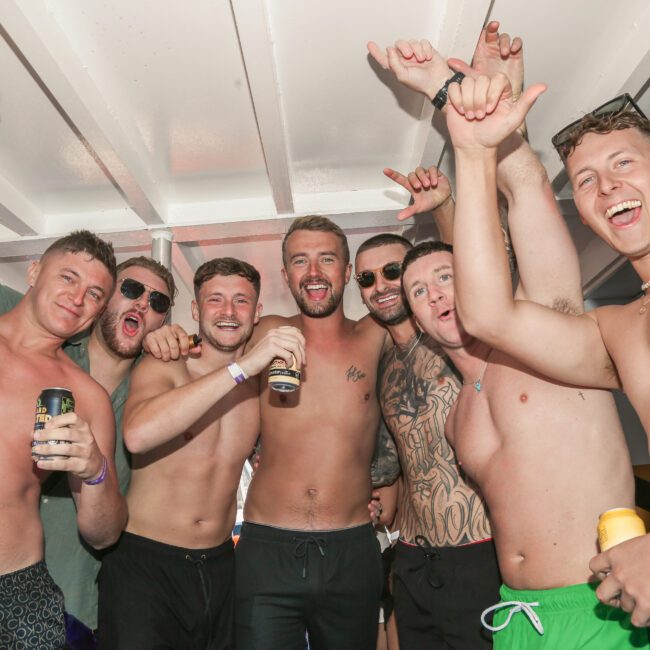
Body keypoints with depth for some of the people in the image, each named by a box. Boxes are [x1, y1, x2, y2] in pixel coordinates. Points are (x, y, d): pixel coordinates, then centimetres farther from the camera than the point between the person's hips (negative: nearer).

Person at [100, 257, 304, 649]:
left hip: (220, 565, 4)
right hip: (144, 562, -4)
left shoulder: (262, 386, 1)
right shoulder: (163, 368, -11)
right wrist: (242, 367, -33)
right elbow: (138, 434, -32)